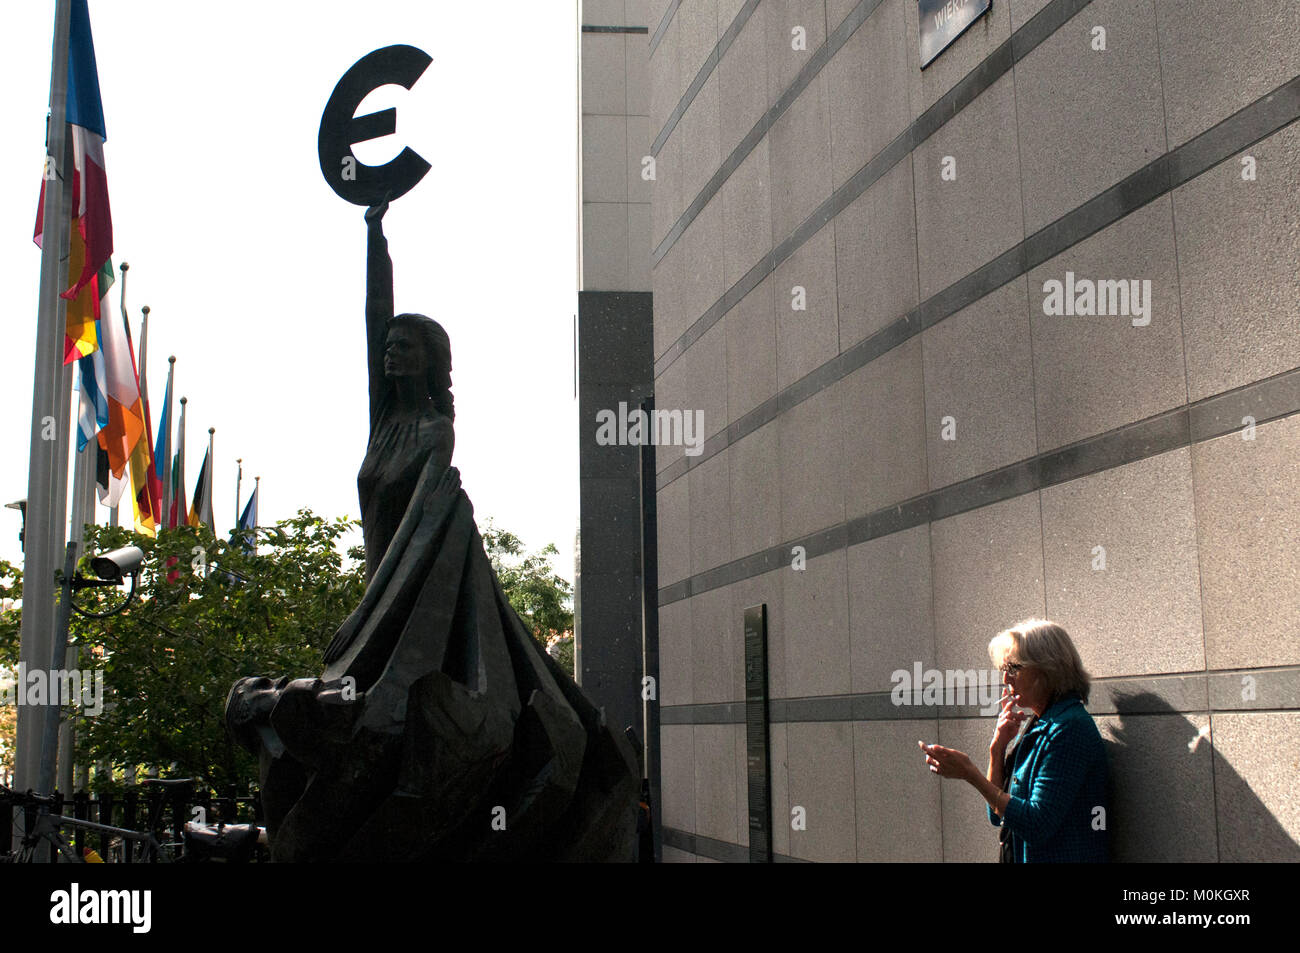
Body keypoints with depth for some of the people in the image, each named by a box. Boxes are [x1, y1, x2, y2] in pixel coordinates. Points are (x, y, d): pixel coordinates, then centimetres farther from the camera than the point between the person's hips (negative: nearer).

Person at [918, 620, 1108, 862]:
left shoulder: (1070, 729, -13)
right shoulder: (1035, 726, 13)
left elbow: (1037, 826, -18)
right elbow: (997, 815, 13)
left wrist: (971, 774, -18)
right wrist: (998, 746, 2)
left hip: (1061, 857, -7)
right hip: (1020, 856, 7)